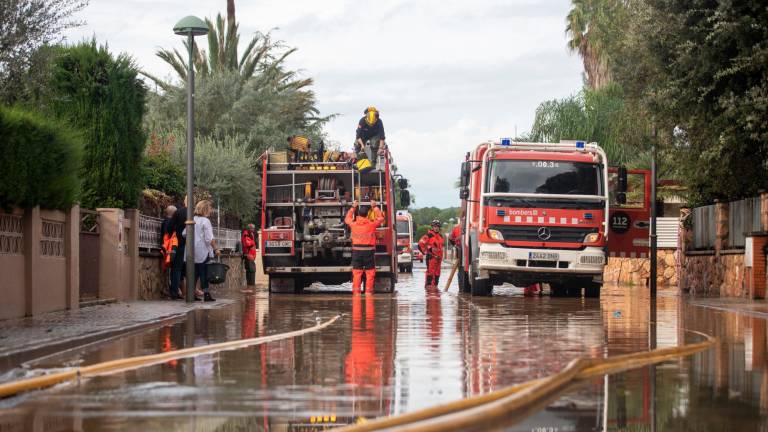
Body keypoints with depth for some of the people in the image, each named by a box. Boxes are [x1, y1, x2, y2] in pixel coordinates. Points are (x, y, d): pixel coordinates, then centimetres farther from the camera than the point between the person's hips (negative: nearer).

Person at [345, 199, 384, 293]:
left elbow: (347, 219, 20)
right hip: (369, 251, -2)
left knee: (357, 273, 5)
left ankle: (356, 289, 3)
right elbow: (381, 218, 11)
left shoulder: (354, 224, -2)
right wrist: (374, 207, 19)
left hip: (357, 251, 2)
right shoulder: (372, 224, -6)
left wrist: (353, 207, 26)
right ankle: (369, 290, 1)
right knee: (370, 273, 4)